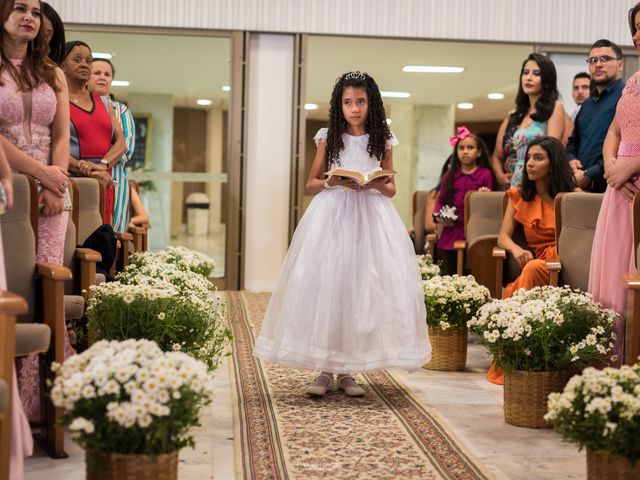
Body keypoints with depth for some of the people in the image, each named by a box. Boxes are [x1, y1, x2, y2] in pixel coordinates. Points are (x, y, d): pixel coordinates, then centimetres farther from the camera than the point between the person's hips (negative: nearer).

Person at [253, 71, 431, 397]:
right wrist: (331, 183, -9)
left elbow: (391, 188, 12)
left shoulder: (382, 141, 6)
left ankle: (347, 371, 6)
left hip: (371, 217, 1)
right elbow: (310, 184, 10)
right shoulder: (328, 138, 5)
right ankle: (325, 369, 1)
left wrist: (379, 185, -10)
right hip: (331, 215, 0)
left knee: (363, 286, -3)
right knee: (324, 285, -7)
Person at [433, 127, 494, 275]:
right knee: (446, 276, 7)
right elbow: (440, 200, 17)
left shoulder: (485, 174, 0)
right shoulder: (450, 175, 12)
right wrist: (438, 216, 0)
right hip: (450, 233, 3)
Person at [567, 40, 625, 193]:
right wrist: (571, 160, 5)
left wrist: (589, 176, -16)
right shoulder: (588, 104, 22)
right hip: (580, 187, 7)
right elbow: (573, 140, 29)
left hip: (609, 187, -7)